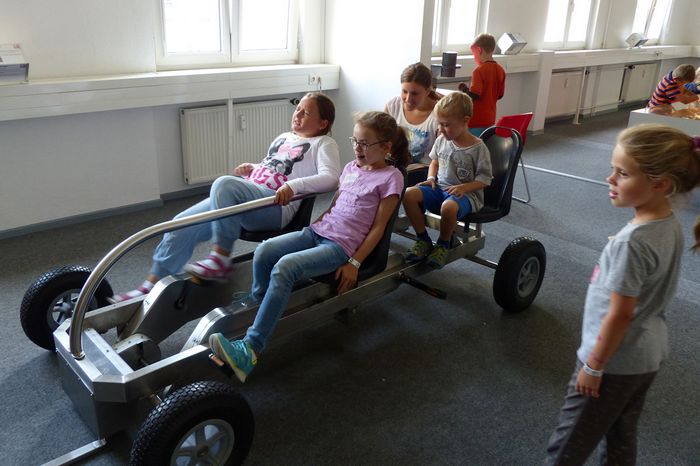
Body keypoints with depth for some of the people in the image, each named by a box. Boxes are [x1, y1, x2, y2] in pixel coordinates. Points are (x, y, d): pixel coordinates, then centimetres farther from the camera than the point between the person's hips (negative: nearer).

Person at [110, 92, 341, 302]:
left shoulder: (323, 144, 5)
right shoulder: (283, 138, 27)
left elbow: (330, 178, -13)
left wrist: (293, 185, -28)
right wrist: (251, 168, 16)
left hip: (276, 207, -7)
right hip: (242, 200, 8)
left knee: (225, 184, -35)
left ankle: (221, 259, -27)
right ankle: (151, 287, 2)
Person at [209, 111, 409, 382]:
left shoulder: (391, 178, -4)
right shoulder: (351, 168, 16)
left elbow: (378, 227, -7)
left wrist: (354, 263, -12)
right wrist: (313, 226, 13)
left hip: (341, 246, -7)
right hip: (318, 231, 7)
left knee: (285, 267, -29)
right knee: (264, 251, -18)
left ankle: (251, 349, -31)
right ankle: (253, 308, 4)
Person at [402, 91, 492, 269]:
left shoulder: (478, 147, -10)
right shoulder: (442, 140, 5)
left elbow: (484, 179, -6)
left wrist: (464, 187, -22)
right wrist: (431, 178, 2)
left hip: (466, 193, -5)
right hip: (440, 188, 6)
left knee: (449, 207, -41)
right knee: (408, 194, -22)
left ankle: (443, 244, -10)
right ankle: (423, 240, -6)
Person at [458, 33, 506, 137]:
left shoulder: (479, 71, -17)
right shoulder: (500, 70, 5)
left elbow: (474, 95, -22)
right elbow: (500, 95, 11)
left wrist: (463, 88, -5)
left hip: (476, 121, -7)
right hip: (490, 120, 7)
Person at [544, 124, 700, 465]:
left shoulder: (632, 241, -30)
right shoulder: (671, 225, -3)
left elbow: (621, 314, -25)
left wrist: (593, 366, -14)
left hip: (615, 361, -8)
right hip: (649, 353, 8)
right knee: (621, 438, 25)